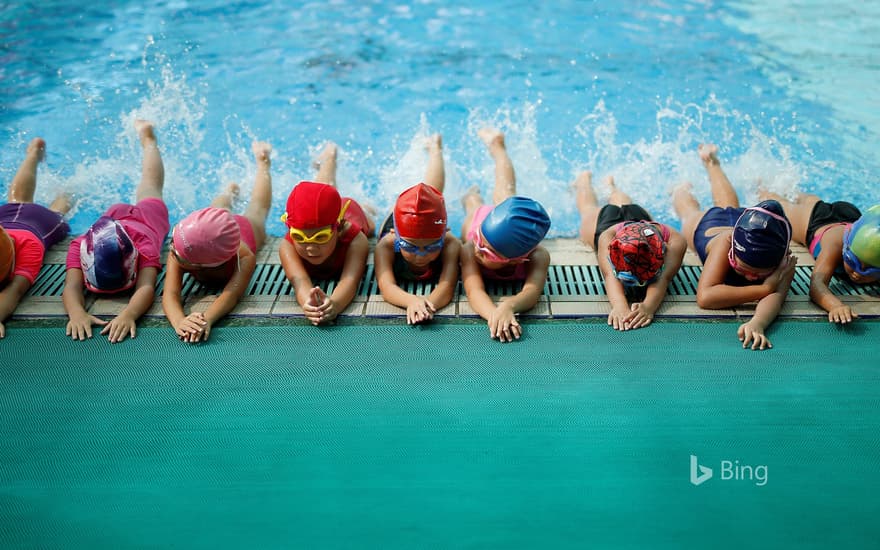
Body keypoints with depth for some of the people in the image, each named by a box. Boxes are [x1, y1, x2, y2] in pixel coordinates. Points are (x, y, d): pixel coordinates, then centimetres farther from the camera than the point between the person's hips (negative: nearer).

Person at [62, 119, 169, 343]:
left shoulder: (144, 247, -53)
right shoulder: (80, 247, -46)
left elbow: (146, 287, -66)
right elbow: (71, 287, -58)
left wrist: (128, 314, -88)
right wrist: (77, 312, -81)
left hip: (150, 214, 1)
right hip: (114, 214, -1)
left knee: (150, 189, 34)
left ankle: (147, 137, 57)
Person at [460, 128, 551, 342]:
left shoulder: (537, 256, -52)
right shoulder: (470, 250, -52)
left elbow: (533, 291, -65)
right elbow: (474, 291, -64)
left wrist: (509, 306, -89)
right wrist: (494, 313, -87)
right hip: (479, 221, -2)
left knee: (504, 194, 35)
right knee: (475, 207, 38)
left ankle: (496, 145, 61)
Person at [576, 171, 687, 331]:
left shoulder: (675, 241, -54)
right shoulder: (607, 238, -56)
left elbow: (663, 279, -65)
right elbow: (610, 276, -71)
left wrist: (648, 306, -87)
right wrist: (619, 305, -92)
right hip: (605, 221, -2)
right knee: (589, 209, 36)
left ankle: (610, 186, 72)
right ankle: (584, 180, 67)